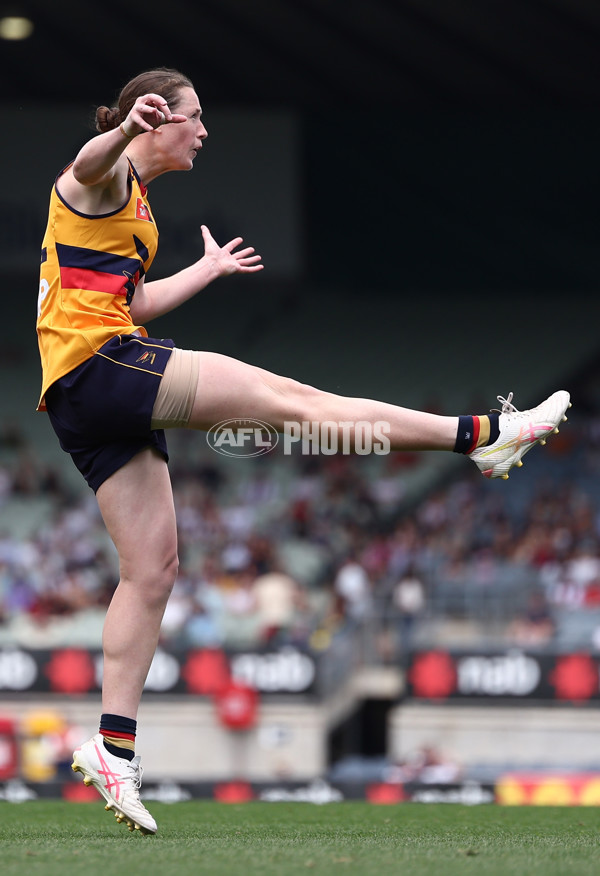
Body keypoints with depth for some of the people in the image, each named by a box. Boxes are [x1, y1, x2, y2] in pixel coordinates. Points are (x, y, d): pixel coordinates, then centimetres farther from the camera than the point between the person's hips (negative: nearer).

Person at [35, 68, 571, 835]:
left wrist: (207, 270, 54)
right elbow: (88, 164, -29)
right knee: (289, 398, -12)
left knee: (152, 569, 4)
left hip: (85, 406, 10)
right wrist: (125, 129, -53)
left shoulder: (131, 203, 28)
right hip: (98, 361, -10)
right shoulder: (104, 179, -2)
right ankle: (482, 435, -13)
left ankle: (113, 747, -1)